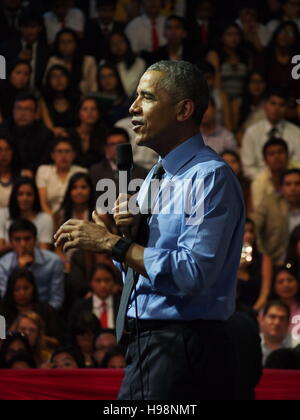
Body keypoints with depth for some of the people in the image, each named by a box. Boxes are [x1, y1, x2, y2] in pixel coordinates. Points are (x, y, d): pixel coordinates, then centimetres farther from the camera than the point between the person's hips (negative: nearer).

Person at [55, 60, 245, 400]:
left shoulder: (211, 176, -12)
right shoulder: (154, 177, 18)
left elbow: (193, 273, -23)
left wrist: (111, 242, -17)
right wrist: (127, 230, 0)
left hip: (183, 350, -8)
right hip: (142, 345, 9)